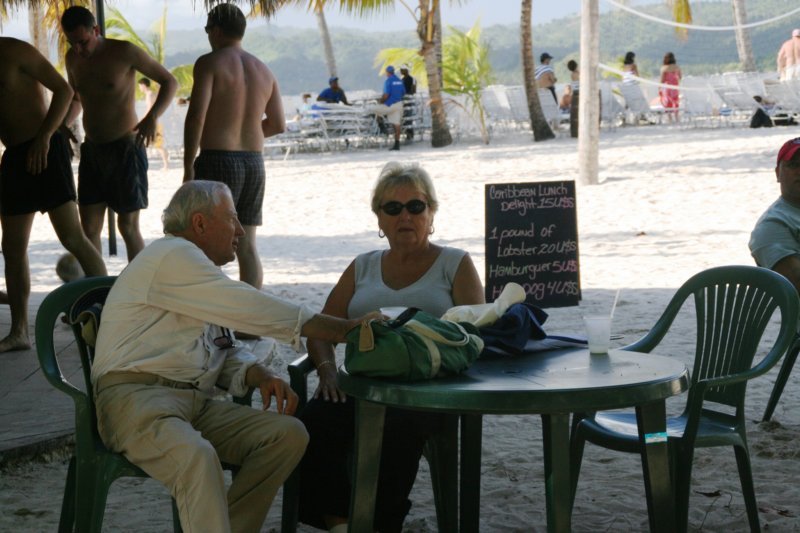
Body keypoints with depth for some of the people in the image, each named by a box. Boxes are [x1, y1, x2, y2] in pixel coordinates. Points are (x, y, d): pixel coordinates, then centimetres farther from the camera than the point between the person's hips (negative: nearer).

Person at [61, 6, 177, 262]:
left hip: (126, 149, -5)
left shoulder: (124, 52, -12)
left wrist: (152, 118, -23)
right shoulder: (73, 58, 6)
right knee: (89, 227, 0)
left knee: (128, 226, -1)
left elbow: (170, 82, -7)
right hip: (91, 151, 6)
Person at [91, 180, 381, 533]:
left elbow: (227, 351, 25)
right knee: (197, 457, -38)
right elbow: (249, 308, -13)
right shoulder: (172, 256, -6)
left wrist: (260, 376, 0)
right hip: (135, 396, -9)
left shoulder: (197, 268, 25)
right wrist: (344, 329, -11)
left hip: (195, 404, 9)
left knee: (289, 434, -12)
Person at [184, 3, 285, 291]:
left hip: (218, 160, -6)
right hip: (254, 162, 6)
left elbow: (196, 115, -16)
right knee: (247, 246, 10)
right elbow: (278, 124, 14)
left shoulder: (210, 63, -6)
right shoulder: (263, 70, 13)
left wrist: (188, 167, -13)